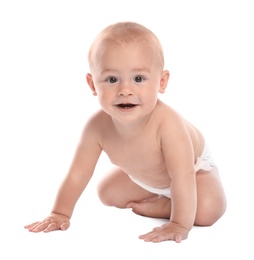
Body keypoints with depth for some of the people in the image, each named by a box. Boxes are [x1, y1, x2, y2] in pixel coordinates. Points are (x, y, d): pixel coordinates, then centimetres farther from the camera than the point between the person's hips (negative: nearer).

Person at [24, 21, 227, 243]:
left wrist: (179, 225, -46)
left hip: (193, 165, -5)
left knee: (207, 211, -29)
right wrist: (60, 214, -17)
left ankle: (161, 205, -6)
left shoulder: (167, 123, -46)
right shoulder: (98, 126, -31)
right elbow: (78, 174, -20)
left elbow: (183, 177, -43)